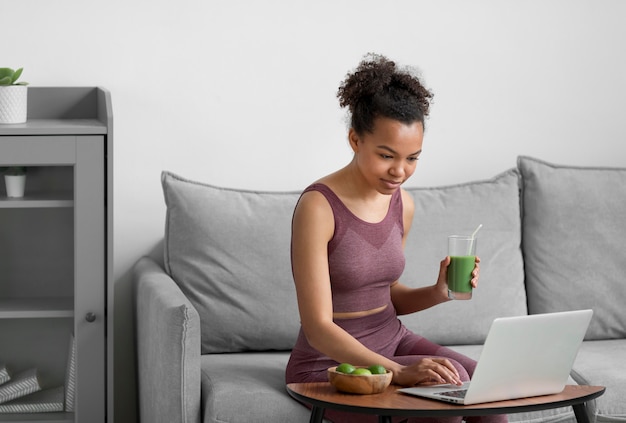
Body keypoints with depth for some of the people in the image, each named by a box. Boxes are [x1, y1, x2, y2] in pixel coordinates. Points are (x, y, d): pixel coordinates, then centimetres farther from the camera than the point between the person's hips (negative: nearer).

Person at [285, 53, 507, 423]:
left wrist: (438, 292, -6)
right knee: (443, 383, -28)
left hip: (392, 342, 6)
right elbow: (318, 327, -23)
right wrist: (400, 371, -33)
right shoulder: (319, 207, -19)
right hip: (330, 361, -6)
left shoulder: (402, 204, 3)